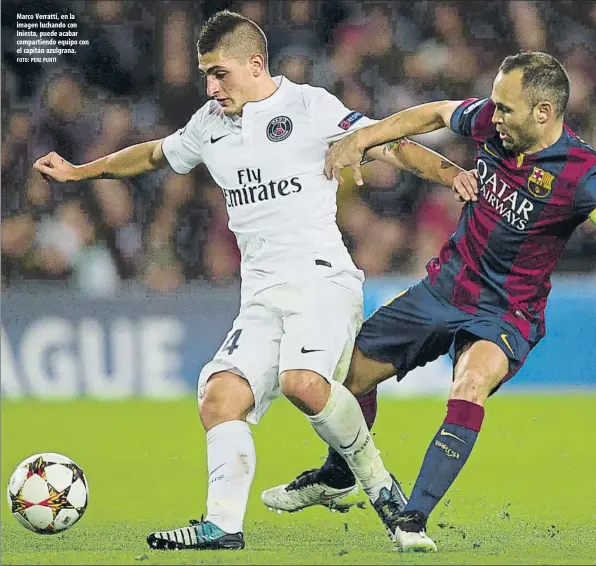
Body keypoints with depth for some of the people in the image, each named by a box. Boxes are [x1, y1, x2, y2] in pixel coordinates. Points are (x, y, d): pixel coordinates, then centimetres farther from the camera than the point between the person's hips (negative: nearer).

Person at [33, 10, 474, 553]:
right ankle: (223, 523, -21)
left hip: (321, 277, -6)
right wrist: (78, 172, 43)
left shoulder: (309, 106, 2)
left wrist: (451, 173, -20)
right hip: (261, 298, 6)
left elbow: (389, 146, -4)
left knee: (302, 381, -31)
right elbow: (154, 155, 39)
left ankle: (377, 481, -12)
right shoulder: (211, 126, 20)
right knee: (221, 395, -16)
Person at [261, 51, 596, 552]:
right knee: (353, 372, 16)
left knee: (472, 382, -36)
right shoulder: (492, 123, -9)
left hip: (505, 314, -6)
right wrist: (360, 139, 8)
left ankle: (413, 518, -28)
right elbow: (436, 114, 10)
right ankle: (338, 475, 46)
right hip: (445, 286, 6)